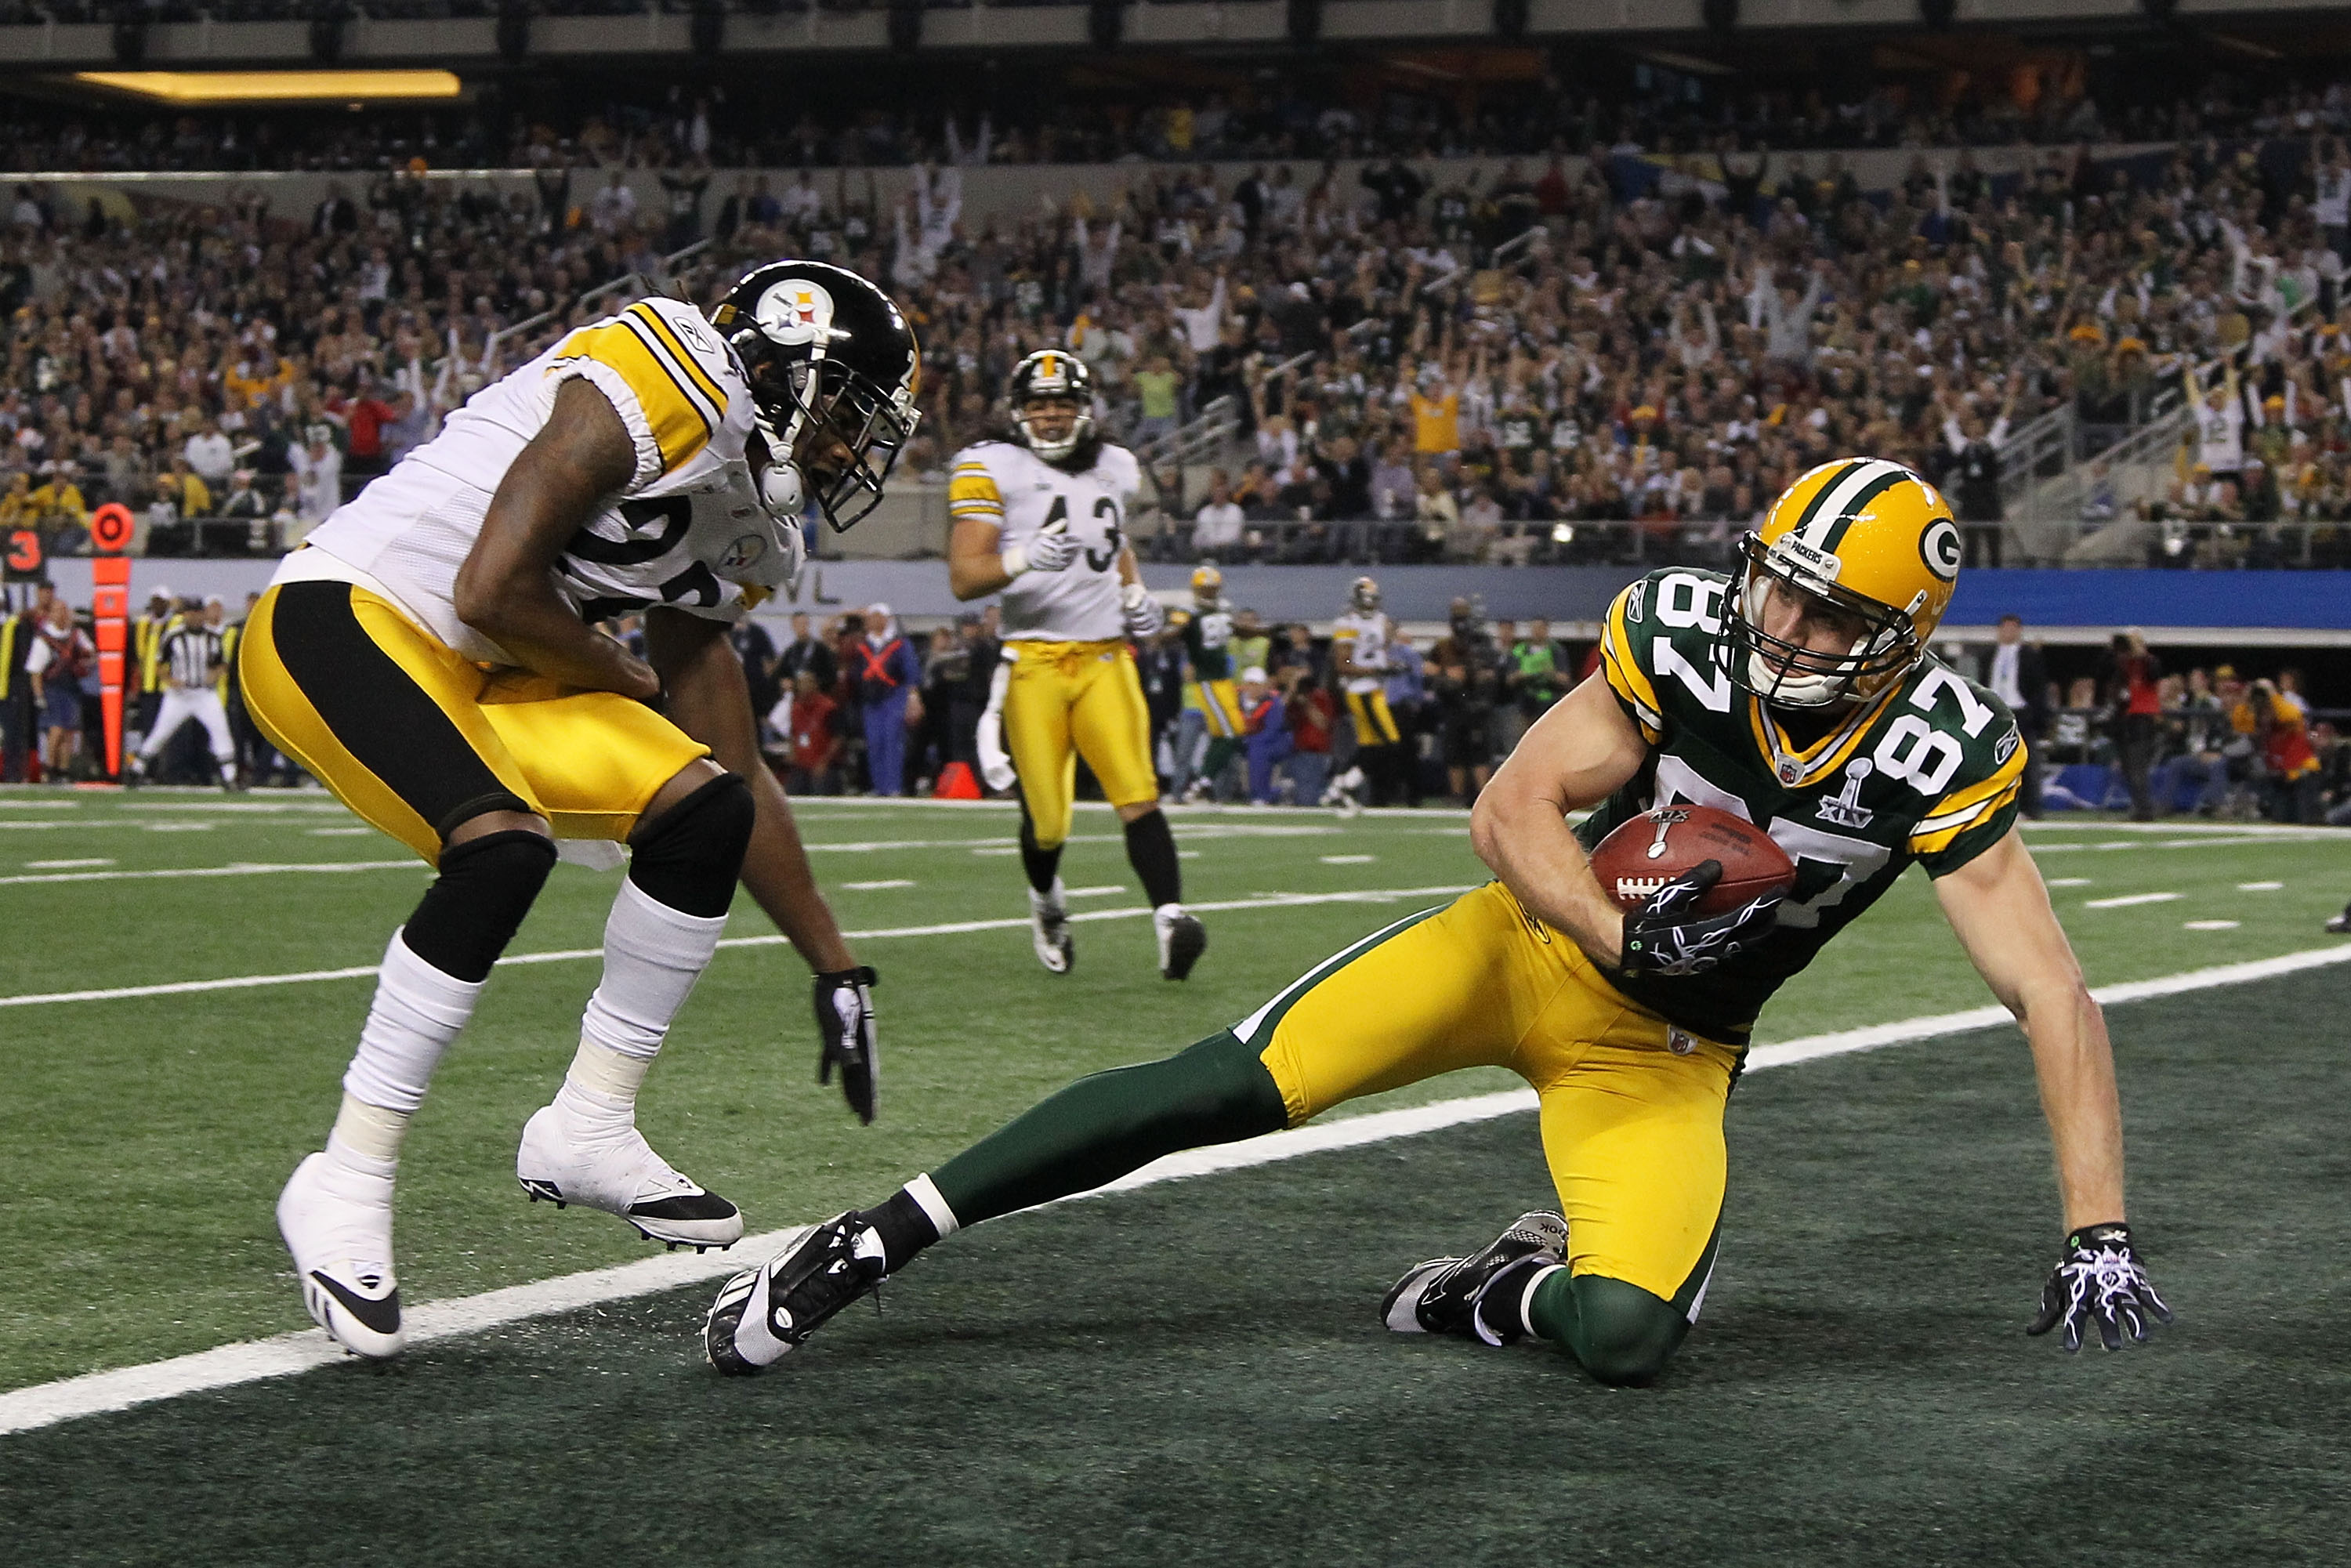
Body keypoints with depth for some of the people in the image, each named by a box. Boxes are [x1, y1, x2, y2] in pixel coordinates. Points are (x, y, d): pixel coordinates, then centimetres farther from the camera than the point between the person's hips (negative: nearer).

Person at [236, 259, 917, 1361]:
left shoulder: (745, 531, 12)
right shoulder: (672, 383, -18)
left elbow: (739, 778, 17)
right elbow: (492, 592, -23)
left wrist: (835, 969, 16)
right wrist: (629, 683, -4)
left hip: (470, 675, 10)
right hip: (341, 619, -10)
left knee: (704, 808, 1)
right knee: (503, 846, -30)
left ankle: (589, 1131, 10)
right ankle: (347, 1185, -18)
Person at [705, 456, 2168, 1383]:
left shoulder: (1942, 756, -20)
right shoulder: (1683, 636, -19)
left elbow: (2057, 1002, -16)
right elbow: (1514, 810, -15)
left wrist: (2099, 1237, -20)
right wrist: (1626, 942, -32)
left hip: (1662, 1055, 0)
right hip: (1535, 939, 0)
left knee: (1629, 1336, -27)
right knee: (1223, 1092, -15)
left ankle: (1514, 1288, 9)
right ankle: (871, 1244, -6)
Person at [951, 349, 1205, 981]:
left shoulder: (1115, 467, 14)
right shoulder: (993, 469, -2)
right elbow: (963, 578, -9)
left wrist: (1135, 593, 14)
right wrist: (1022, 560, -28)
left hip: (1105, 658, 3)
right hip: (1034, 661, -3)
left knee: (1139, 795, -16)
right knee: (1045, 819, 1)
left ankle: (1170, 917, -26)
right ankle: (1046, 899, 34)